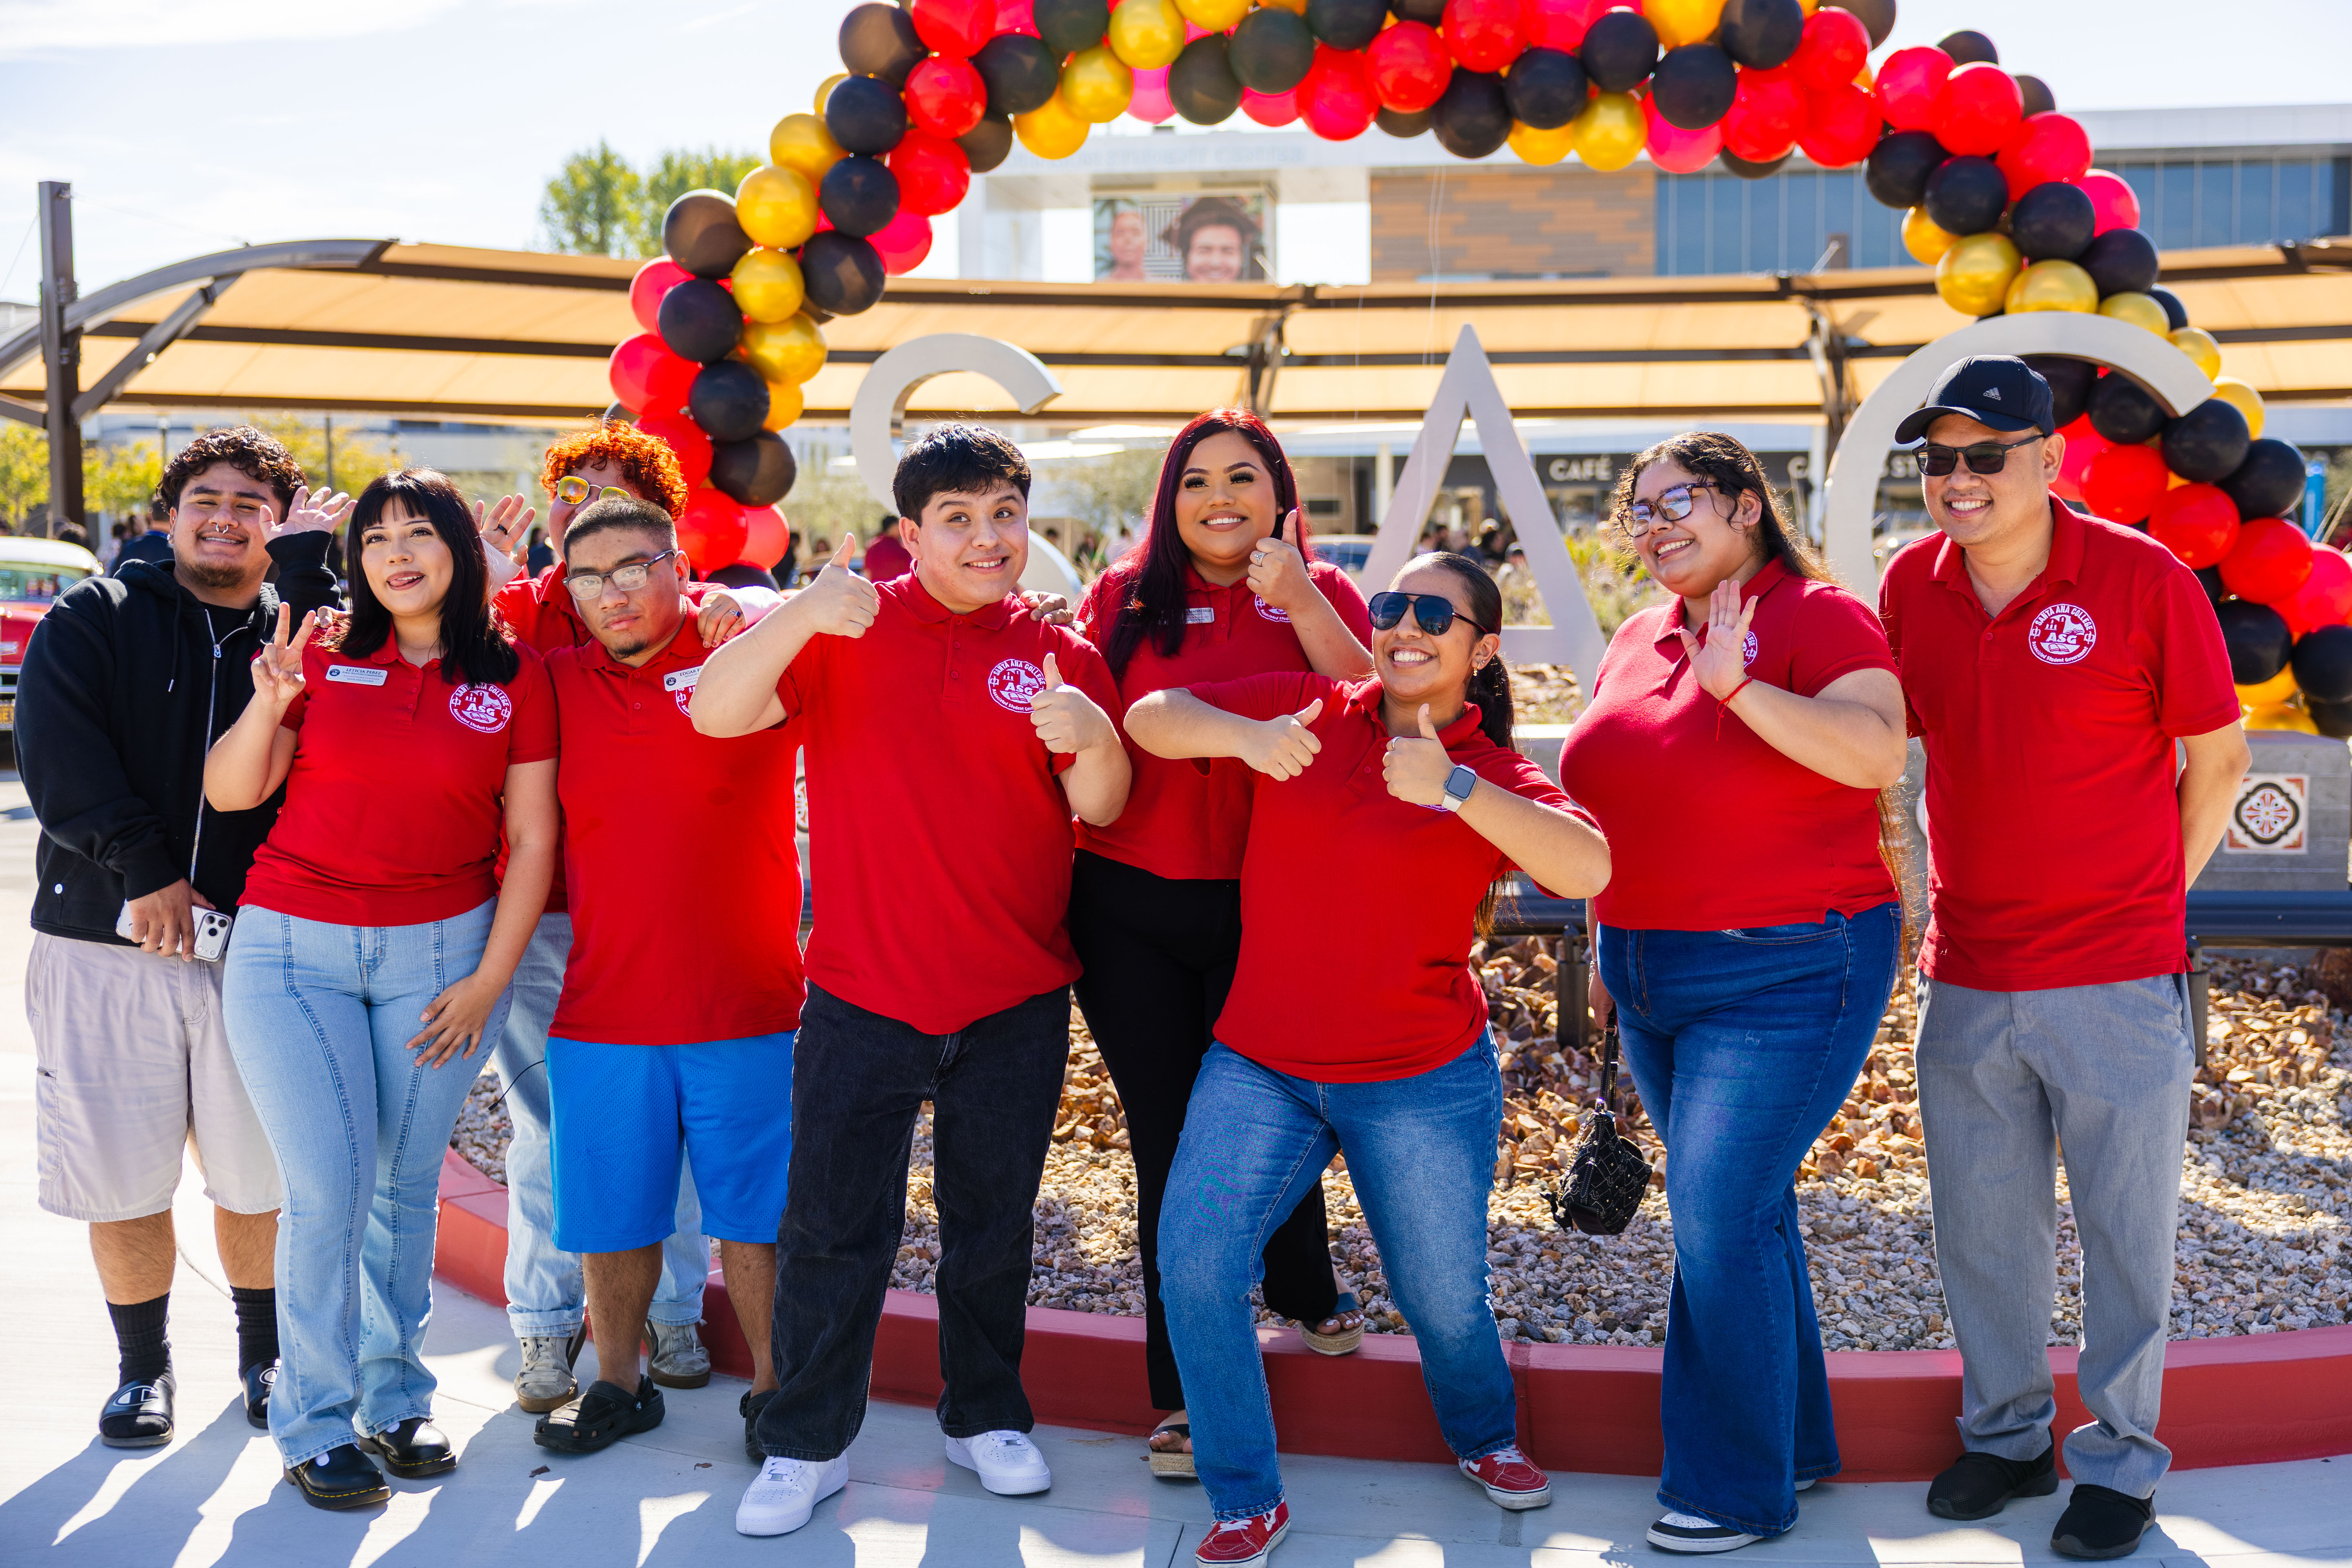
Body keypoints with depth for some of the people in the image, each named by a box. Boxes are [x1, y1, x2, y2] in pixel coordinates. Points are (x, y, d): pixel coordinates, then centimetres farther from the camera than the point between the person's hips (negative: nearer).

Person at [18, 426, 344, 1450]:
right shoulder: (92, 621, 7)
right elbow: (56, 753, -6)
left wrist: (304, 564, -13)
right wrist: (142, 868, -16)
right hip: (106, 947, 0)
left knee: (260, 1177, 7)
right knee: (121, 1176, 5)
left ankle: (266, 1356, 28)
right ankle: (144, 1369, 24)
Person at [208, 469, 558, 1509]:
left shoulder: (513, 679, 1)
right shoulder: (327, 658, 1)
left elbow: (532, 839, 2)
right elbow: (230, 794, 0)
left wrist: (490, 979, -2)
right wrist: (271, 701, -17)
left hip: (442, 954, 1)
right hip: (295, 954, 0)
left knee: (407, 1187, 5)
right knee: (329, 1187, -5)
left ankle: (393, 1400, 20)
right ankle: (315, 1423, 9)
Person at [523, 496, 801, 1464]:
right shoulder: (557, 683, 7)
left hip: (746, 1007, -3)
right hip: (603, 1009, 3)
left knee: (754, 1215, 6)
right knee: (613, 1217, 13)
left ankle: (774, 1392, 22)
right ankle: (617, 1385, 32)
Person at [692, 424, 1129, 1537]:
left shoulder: (1057, 654, 2)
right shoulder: (847, 630, -3)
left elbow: (1100, 809, -2)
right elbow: (714, 713, -14)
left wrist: (1094, 739, -25)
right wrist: (799, 614, -30)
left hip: (1017, 1004, 2)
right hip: (863, 995, -1)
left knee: (993, 1226, 15)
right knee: (833, 1231, 5)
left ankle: (986, 1418, 34)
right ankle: (806, 1447, 21)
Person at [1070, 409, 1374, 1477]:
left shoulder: (1321, 595, 3)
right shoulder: (1125, 598, 3)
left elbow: (1374, 708, -13)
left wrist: (1297, 596, -20)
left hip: (1267, 905, 0)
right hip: (1133, 908, 0)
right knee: (1168, 1139, 7)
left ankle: (1307, 1293, 44)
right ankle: (1182, 1388, 19)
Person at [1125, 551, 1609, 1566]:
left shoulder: (1495, 779, -5)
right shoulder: (1306, 711, 1)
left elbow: (1587, 870, -25)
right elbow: (1150, 717, -1)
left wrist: (1453, 788, -37)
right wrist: (1243, 737, -22)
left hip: (1422, 1083, -1)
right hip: (1258, 1064, 2)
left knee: (1444, 1299, 10)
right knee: (1195, 1264, -12)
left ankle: (1485, 1438, 45)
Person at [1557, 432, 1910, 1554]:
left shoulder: (1817, 617, -10)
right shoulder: (1637, 641, 11)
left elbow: (1878, 754, -27)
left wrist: (1739, 684, -31)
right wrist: (1606, 954, 21)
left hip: (1784, 976, -7)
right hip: (1656, 977, 7)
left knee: (1721, 1218, -9)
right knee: (1738, 1209, 15)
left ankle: (1740, 1487, 6)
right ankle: (1795, 1440, 30)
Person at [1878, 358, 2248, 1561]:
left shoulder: (2143, 579, -11)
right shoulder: (1911, 586, 1)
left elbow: (2218, 755, -1)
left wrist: (2153, 893, 2)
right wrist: (1954, 899, 12)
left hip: (2116, 982, -4)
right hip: (1965, 981, 4)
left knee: (2127, 1233, 9)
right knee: (1982, 1231, 15)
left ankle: (2120, 1462, 26)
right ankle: (2006, 1437, 34)